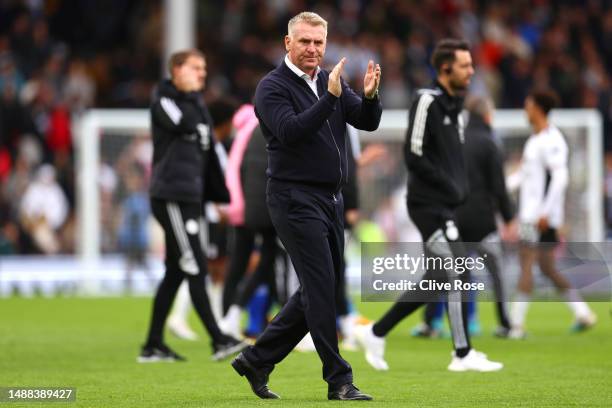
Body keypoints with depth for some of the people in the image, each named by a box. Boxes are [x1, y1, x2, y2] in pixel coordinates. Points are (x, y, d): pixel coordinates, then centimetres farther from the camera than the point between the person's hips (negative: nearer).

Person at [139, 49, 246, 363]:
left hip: (192, 198, 9)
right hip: (171, 197, -9)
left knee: (175, 273, 8)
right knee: (195, 269, -11)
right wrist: (189, 92, -7)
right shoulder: (163, 101, -4)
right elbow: (185, 124, -23)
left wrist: (223, 196, 18)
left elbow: (208, 153, 22)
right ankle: (218, 341, -14)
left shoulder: (197, 104, 20)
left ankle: (153, 346, 12)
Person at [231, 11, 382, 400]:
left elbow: (368, 122, 1)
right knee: (321, 288, -8)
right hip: (296, 199, -8)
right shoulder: (273, 87, -8)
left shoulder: (331, 82, 11)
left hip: (331, 200, 8)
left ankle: (257, 360, 20)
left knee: (318, 290, 11)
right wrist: (331, 97, -31)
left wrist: (370, 95, -20)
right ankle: (339, 380, -3)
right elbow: (291, 132, -24)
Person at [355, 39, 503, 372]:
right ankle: (463, 354, -6)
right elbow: (414, 157, -17)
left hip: (446, 206, 9)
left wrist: (460, 188, 7)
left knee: (436, 280, 10)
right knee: (457, 274, -11)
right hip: (429, 204, -9)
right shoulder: (427, 101, -12)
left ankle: (376, 332, 18)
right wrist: (450, 188, -14)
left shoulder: (454, 105, 15)